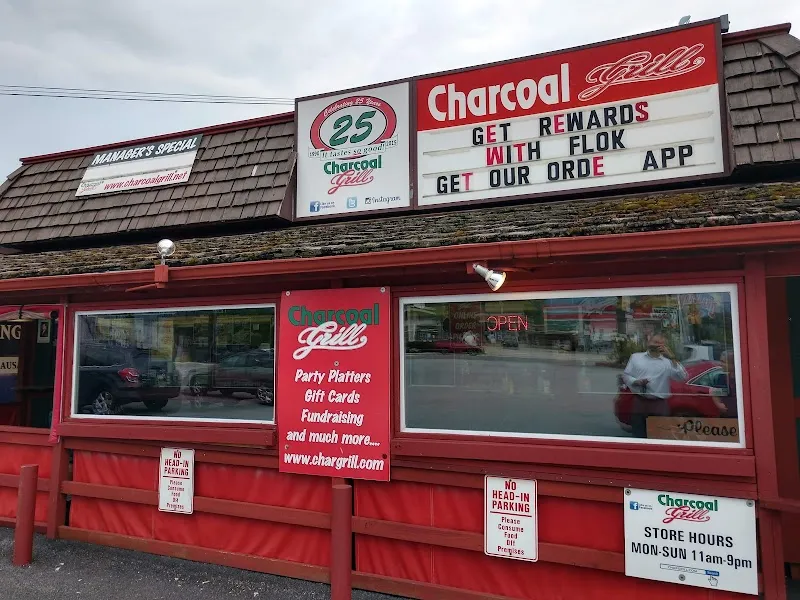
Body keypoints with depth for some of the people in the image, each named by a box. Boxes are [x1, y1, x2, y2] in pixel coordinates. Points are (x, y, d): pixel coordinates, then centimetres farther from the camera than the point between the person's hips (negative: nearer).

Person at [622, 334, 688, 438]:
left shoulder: (668, 362, 4)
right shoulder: (636, 357, 10)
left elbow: (682, 377, -9)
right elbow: (625, 375, 10)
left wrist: (672, 359, -16)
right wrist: (636, 382, -9)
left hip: (660, 405, -1)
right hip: (639, 403, 1)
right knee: (638, 436, 8)